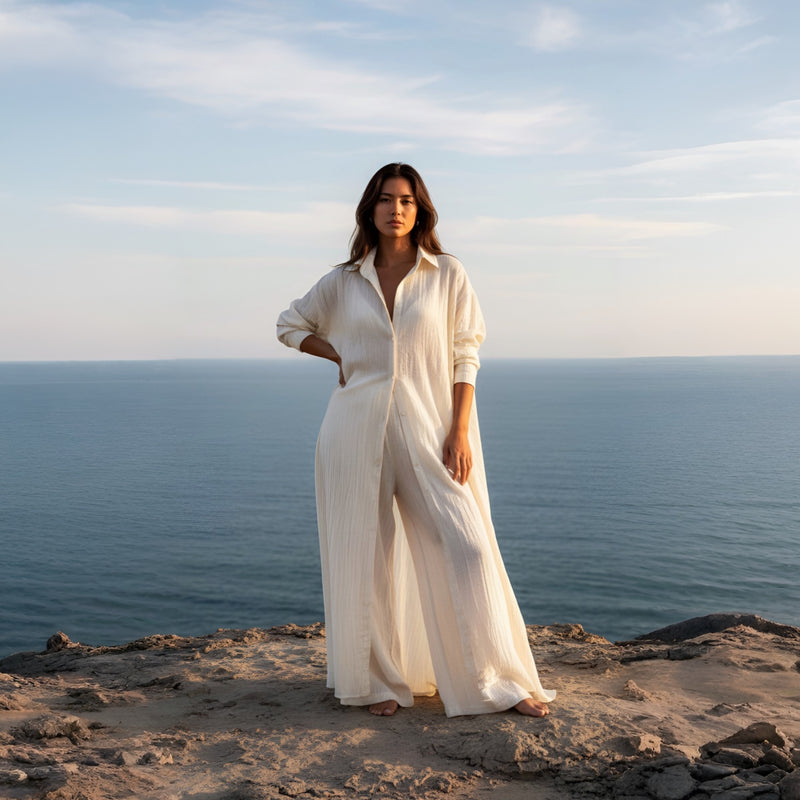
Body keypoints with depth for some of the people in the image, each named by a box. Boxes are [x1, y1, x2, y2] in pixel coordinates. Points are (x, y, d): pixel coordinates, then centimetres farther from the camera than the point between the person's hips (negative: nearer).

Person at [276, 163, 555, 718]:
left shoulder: (447, 274, 3)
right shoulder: (345, 282, 8)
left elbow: (464, 356, 1)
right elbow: (290, 325, 22)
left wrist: (460, 432, -8)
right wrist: (342, 357, 6)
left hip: (428, 430, -1)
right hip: (358, 428, 2)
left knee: (467, 550, -7)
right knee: (367, 557, 5)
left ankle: (500, 682, 4)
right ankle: (378, 682, 18)